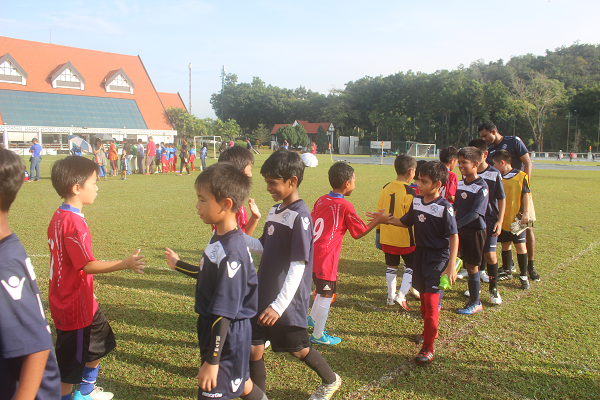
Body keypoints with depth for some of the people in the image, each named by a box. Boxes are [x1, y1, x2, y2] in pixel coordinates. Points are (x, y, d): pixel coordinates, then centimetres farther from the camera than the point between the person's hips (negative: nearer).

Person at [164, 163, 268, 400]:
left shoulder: (230, 253, -29)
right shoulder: (220, 238, 0)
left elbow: (224, 314, -25)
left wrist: (212, 361, -20)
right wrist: (179, 265, 26)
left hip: (227, 336, -9)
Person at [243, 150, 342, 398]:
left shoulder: (299, 216, -19)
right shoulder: (275, 210, 7)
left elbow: (298, 266, -22)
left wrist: (279, 305, -25)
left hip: (287, 301, -7)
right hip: (263, 295, 7)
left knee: (298, 349, 12)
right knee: (254, 347, 8)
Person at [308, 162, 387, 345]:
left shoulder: (321, 200, 5)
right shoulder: (345, 207, -12)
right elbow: (360, 232, -3)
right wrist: (378, 220, 7)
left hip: (312, 253, 7)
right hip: (326, 258, -7)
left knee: (322, 290, 27)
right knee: (326, 295, 7)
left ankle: (312, 318, 43)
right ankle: (318, 336, 19)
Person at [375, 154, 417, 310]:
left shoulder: (385, 188, 2)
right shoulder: (410, 192, -16)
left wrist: (378, 233, 17)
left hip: (387, 237, 5)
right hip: (405, 239, -5)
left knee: (391, 266, 18)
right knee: (411, 267, 11)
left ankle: (391, 296, 26)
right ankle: (401, 295, 1)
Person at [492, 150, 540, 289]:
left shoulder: (521, 176, -7)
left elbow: (526, 195, -7)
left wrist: (526, 213, -15)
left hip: (516, 218, -5)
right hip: (502, 219, 5)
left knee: (520, 245, -4)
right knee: (505, 245, 13)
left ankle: (523, 275, 6)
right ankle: (507, 272, 27)